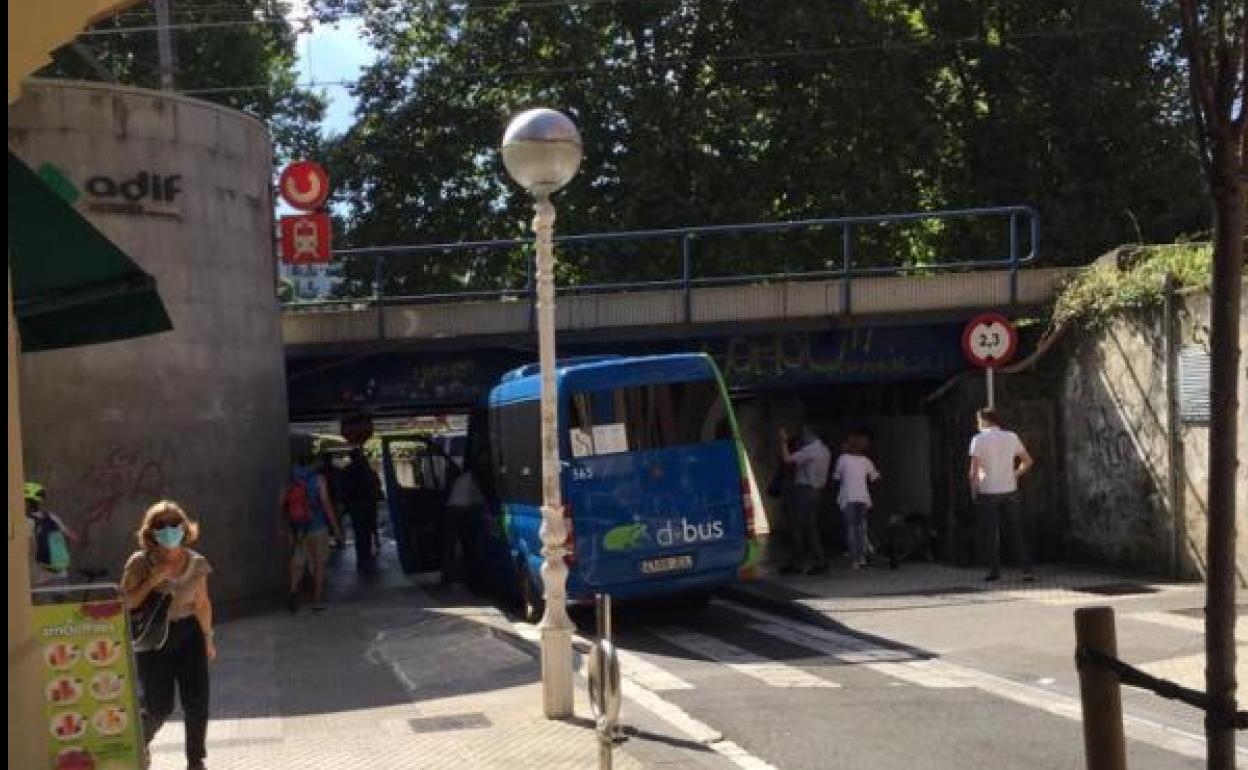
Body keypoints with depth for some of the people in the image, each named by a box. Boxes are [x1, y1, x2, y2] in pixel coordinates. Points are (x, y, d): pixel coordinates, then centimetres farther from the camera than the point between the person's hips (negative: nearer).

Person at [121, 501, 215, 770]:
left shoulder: (196, 563, 0)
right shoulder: (140, 563, -10)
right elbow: (126, 603, -12)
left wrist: (208, 639, 18)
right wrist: (153, 580, -22)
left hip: (189, 633, 3)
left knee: (197, 703, -1)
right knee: (159, 707, -1)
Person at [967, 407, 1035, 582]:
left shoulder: (979, 440, -8)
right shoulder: (1011, 437, 5)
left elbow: (974, 470, -13)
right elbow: (1027, 461, 10)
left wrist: (973, 491, -1)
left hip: (988, 492, -3)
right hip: (1009, 490, 3)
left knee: (991, 533, 5)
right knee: (1016, 532, 8)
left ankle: (995, 570, 5)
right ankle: (1026, 569, 4)